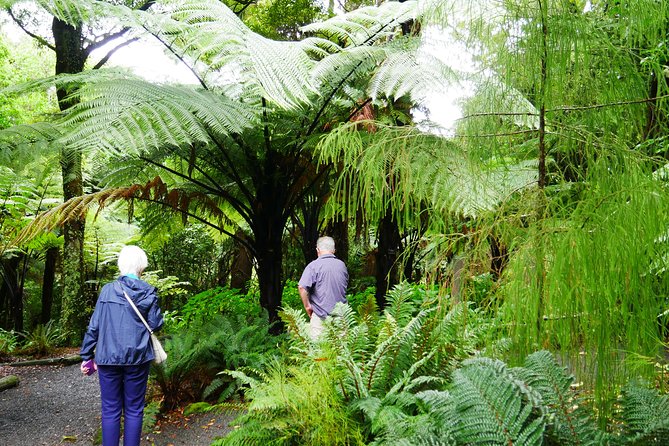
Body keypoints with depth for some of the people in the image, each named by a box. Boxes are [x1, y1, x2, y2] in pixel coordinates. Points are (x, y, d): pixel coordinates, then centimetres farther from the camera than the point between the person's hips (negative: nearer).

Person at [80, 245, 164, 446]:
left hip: (108, 357, 1)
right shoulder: (148, 292, -4)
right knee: (134, 410, 10)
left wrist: (86, 356, 6)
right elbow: (155, 324, -3)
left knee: (111, 410, 8)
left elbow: (94, 326, -1)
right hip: (137, 358, 0)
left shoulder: (107, 290, -1)